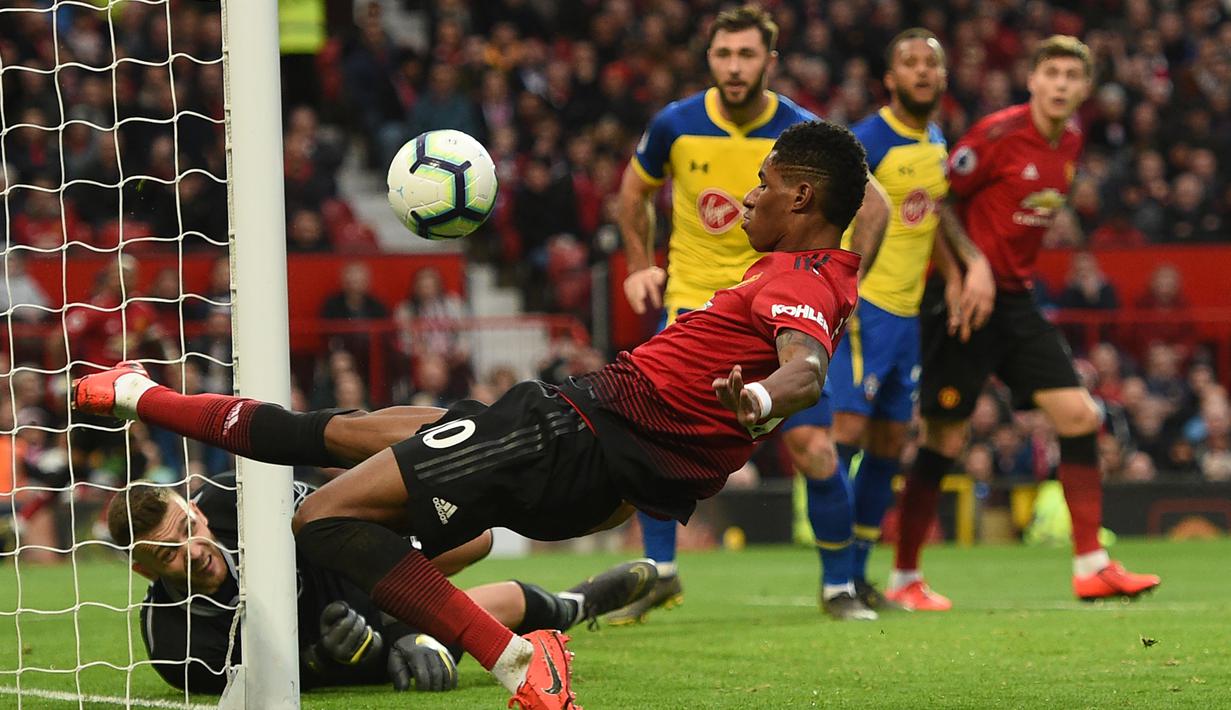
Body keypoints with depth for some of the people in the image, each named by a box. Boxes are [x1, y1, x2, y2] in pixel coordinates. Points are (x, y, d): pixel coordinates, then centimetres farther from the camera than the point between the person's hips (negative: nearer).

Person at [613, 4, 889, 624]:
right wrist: (639, 265, 5)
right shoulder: (675, 125, -7)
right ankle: (660, 575, 6)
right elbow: (635, 189, 14)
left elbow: (873, 205, 0)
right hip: (691, 300, 1)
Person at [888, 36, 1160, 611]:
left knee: (1080, 417, -3)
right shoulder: (999, 134, -15)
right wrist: (959, 276, -16)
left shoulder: (1070, 140, 7)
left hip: (1016, 299, 7)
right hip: (965, 301, -7)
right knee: (944, 440, -4)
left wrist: (1014, 271, 11)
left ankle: (1091, 567, 1)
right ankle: (903, 578, 8)